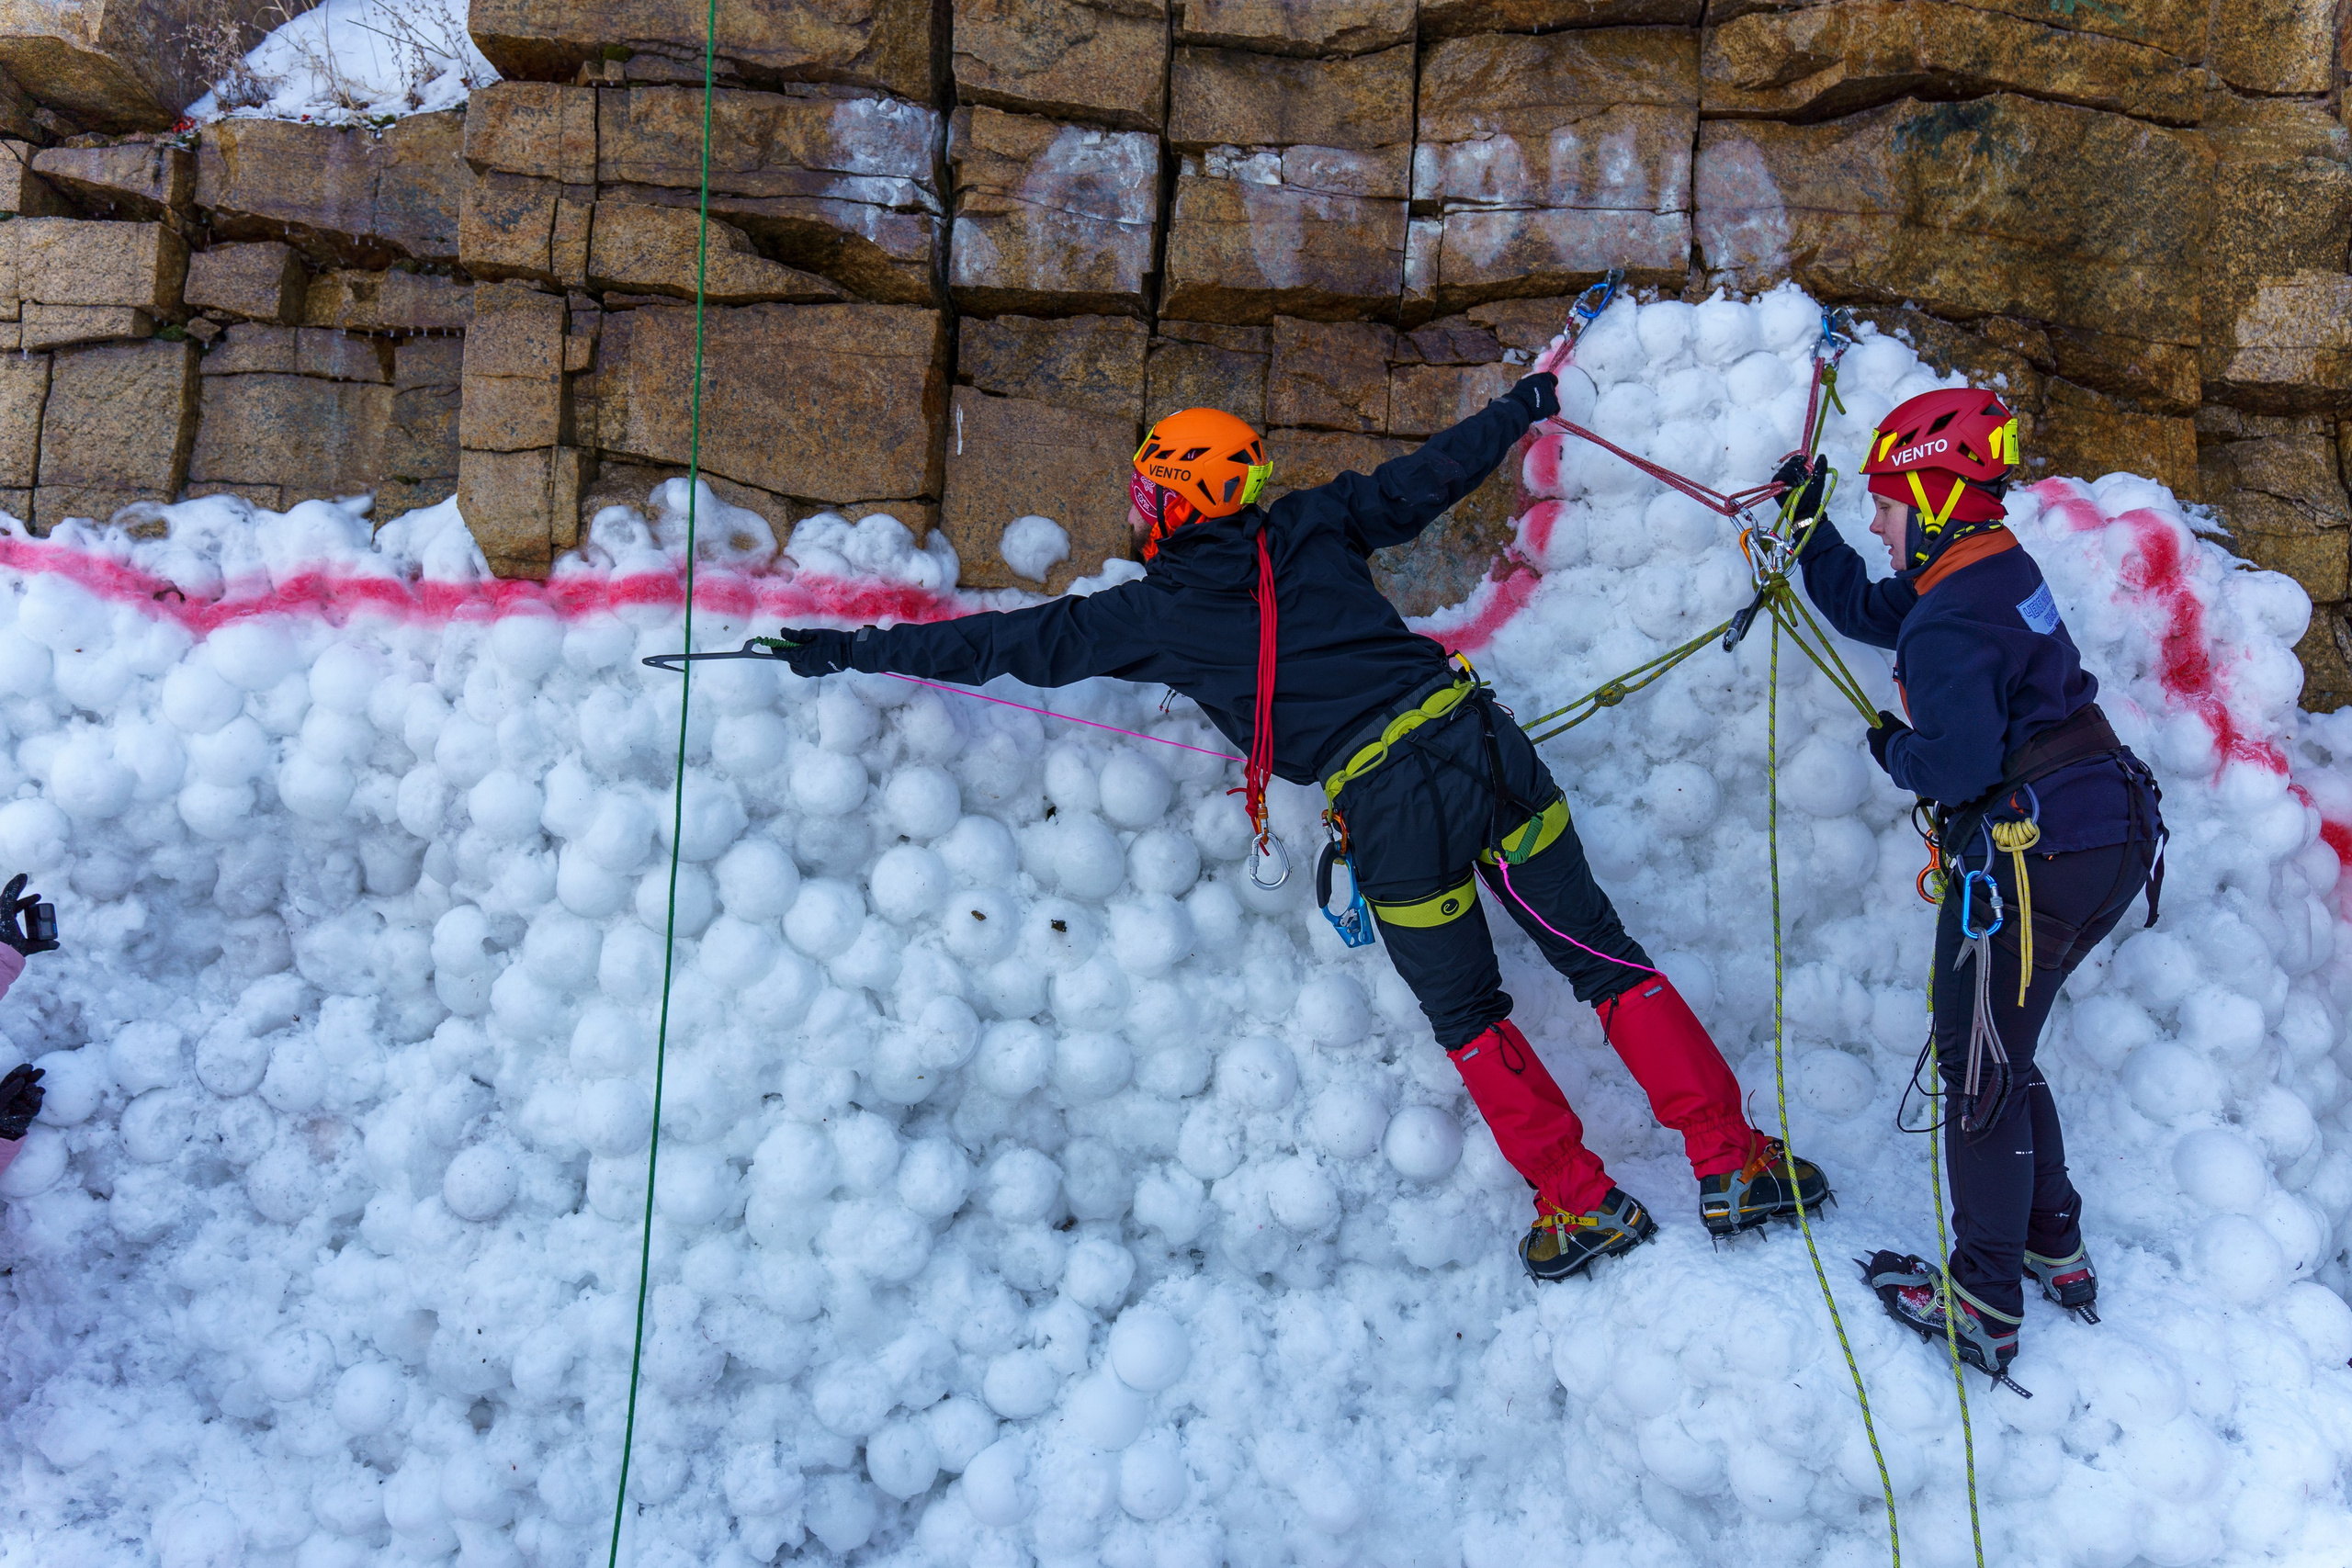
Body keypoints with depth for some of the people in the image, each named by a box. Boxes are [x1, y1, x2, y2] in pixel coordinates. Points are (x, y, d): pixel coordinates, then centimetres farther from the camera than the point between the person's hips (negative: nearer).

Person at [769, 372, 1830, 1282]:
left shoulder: (1154, 615, 5)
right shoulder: (1314, 527, 12)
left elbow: (1008, 642, 10)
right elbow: (1430, 475, 23)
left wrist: (847, 651, 18)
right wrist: (1522, 407, 41)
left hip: (1390, 809, -3)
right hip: (1481, 743, 4)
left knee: (1469, 1022, 17)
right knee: (1602, 955, 12)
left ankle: (1582, 1204, 20)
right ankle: (1732, 1166, 14)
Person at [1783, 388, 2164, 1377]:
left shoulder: (1948, 626, -19)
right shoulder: (2000, 573, 12)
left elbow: (1959, 765, -27)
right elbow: (1863, 607, 26)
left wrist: (1895, 751, -7)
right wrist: (1808, 524, 30)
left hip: (2035, 861, -10)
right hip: (2112, 846, 10)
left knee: (1977, 1067, 1)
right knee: (2004, 1055, 21)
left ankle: (1985, 1306, 9)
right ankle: (2056, 1250, 31)